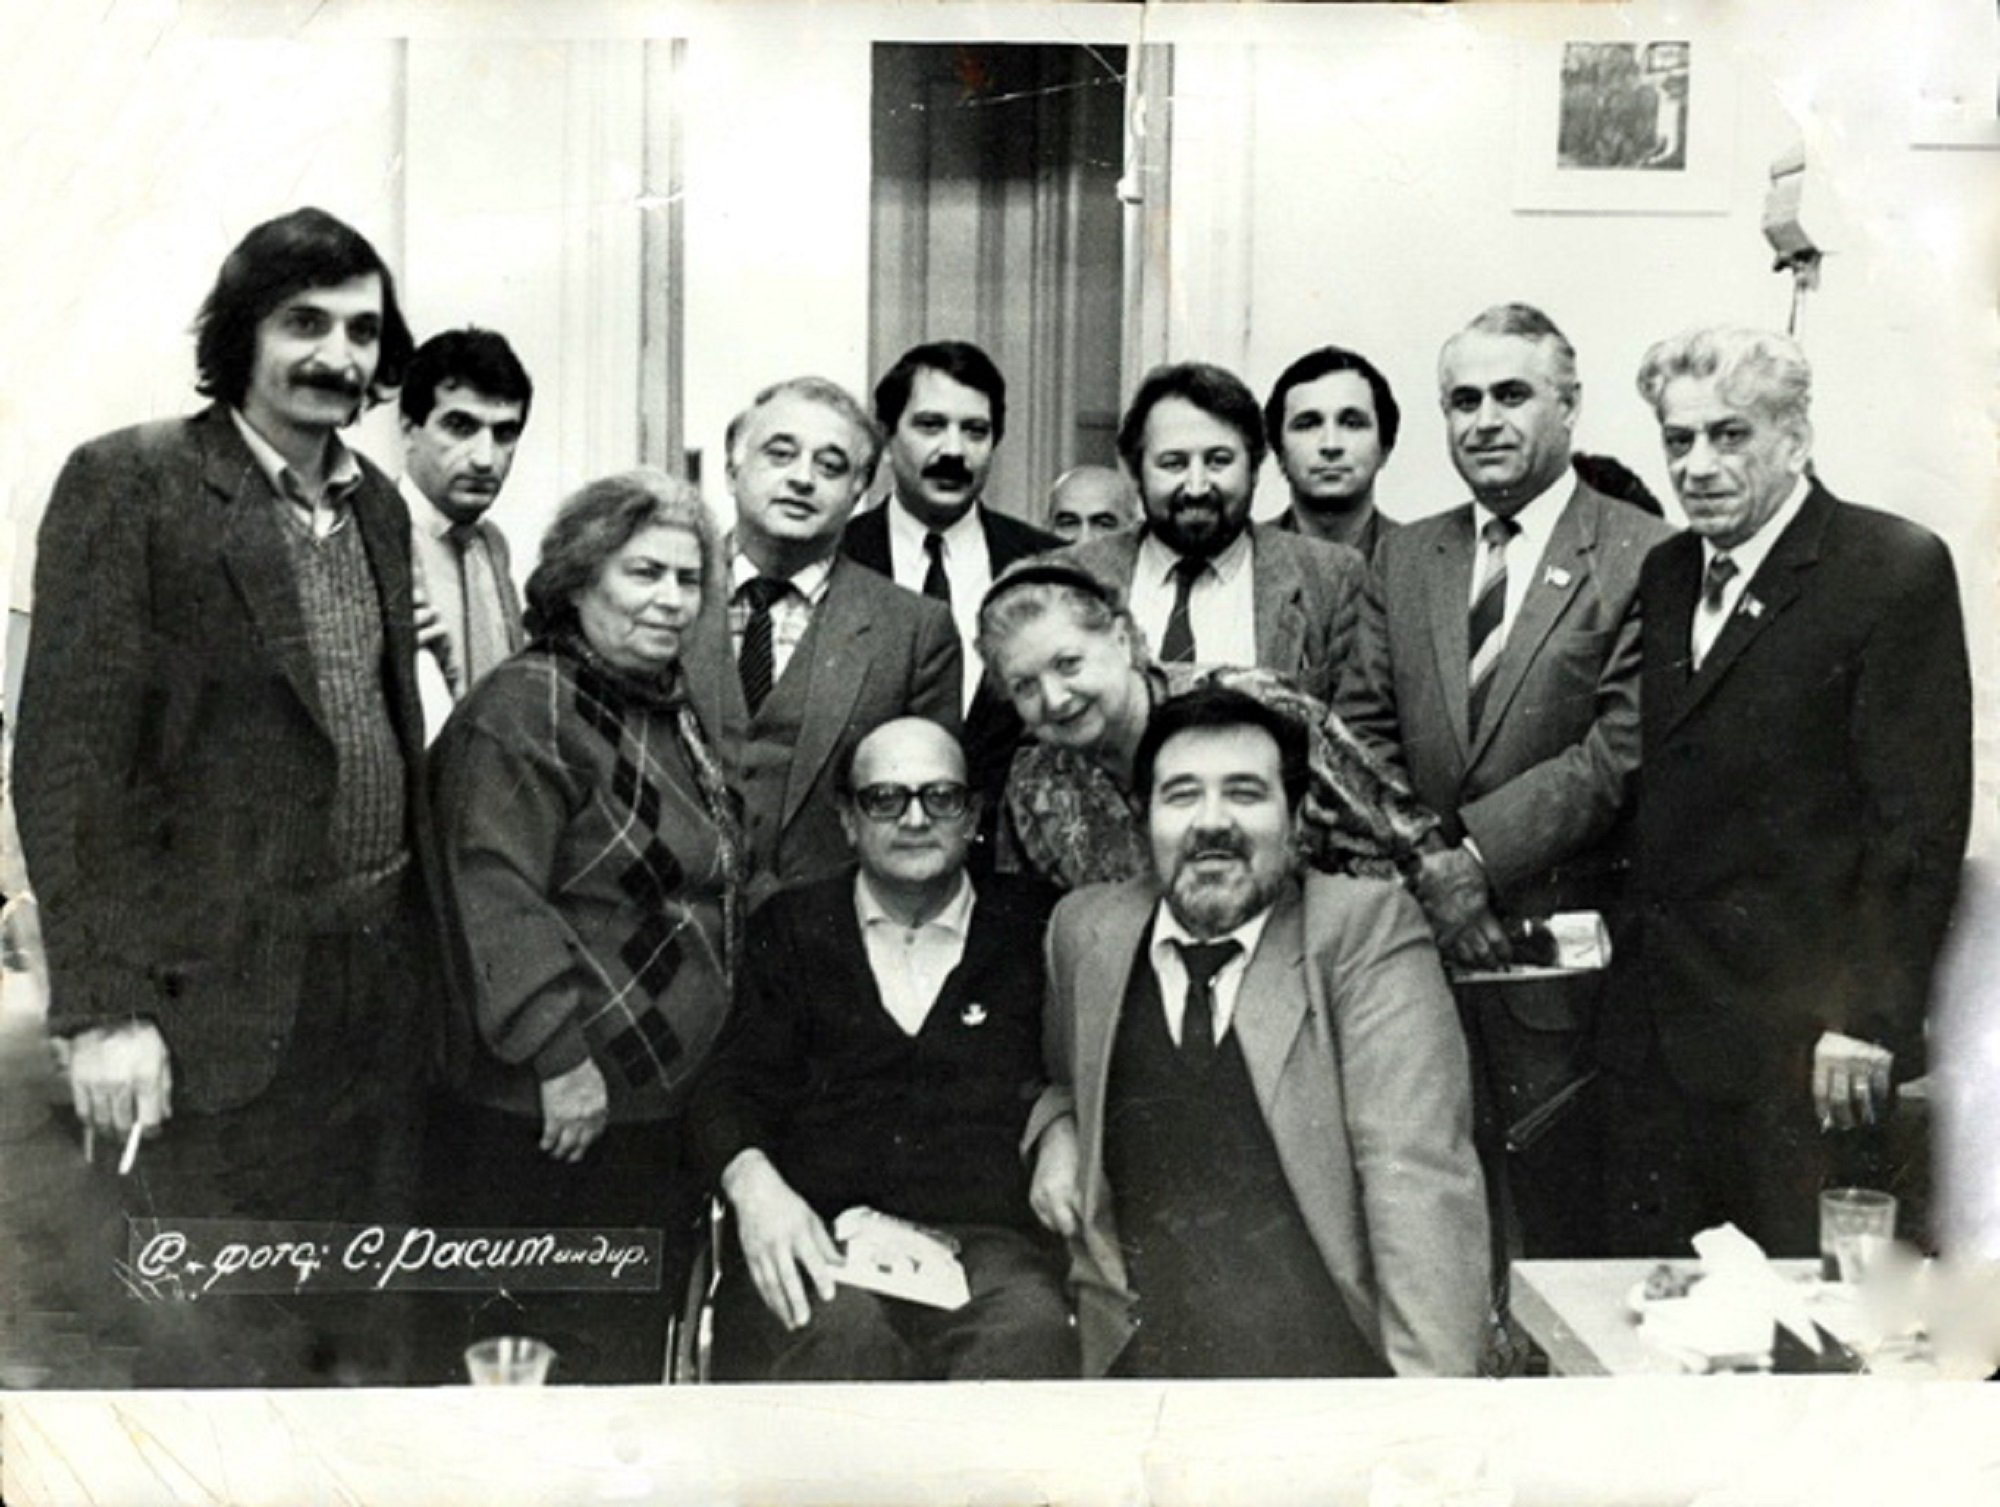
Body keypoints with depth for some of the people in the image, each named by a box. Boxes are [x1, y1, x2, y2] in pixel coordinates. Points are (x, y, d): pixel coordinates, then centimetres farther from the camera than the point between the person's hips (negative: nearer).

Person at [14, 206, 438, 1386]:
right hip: (226, 984, -6)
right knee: (231, 1349, 2)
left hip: (386, 970, 6)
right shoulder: (130, 483, -8)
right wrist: (104, 1006, -16)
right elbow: (69, 756, -12)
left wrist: (434, 937, 11)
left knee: (363, 1333, 16)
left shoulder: (378, 505, 12)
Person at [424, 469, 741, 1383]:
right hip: (548, 1123, -9)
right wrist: (560, 1055, -25)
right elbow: (497, 896, -23)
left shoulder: (685, 707, 13)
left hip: (665, 1109, 9)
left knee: (639, 1342, 18)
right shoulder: (524, 711, -15)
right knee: (563, 1359, 0)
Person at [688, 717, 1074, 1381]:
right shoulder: (791, 928, 17)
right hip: (819, 1239, 0)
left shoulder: (1033, 929, 15)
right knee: (840, 1329, -35)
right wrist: (753, 1181, -12)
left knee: (1026, 1328, -34)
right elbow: (734, 1082, 9)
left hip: (985, 1236, 0)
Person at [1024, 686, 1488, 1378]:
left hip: (1343, 1341, -2)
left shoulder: (1366, 927, 1)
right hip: (1148, 1346, 3)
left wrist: (1429, 1376, -16)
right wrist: (1057, 1131, 10)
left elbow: (1420, 1171, -7)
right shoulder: (1086, 929, 12)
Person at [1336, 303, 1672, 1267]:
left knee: (1559, 1224, 3)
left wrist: (1473, 855, -15)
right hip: (1421, 938, 4)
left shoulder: (1642, 558, -4)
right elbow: (1365, 731, 8)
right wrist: (1424, 869, -6)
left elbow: (1622, 749, -12)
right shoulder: (1407, 555, 13)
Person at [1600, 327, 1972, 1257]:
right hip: (1656, 1035, 6)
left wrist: (1868, 1021, -13)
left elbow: (1922, 819, -10)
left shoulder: (1897, 570, -7)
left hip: (1800, 1042, -6)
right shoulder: (1663, 574, 12)